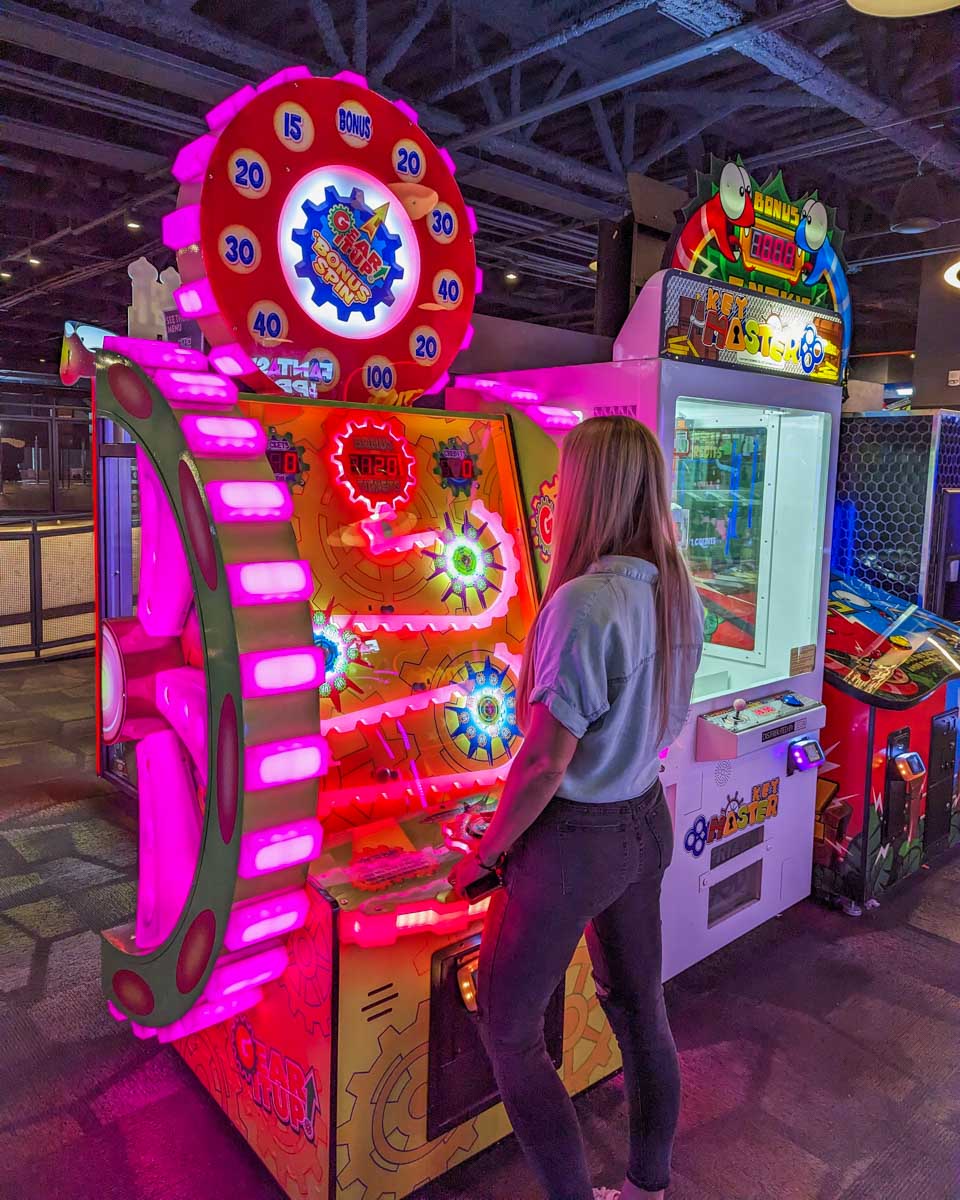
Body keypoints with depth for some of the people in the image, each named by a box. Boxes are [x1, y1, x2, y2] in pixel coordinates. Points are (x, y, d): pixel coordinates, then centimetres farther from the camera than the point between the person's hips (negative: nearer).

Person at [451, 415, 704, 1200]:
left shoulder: (584, 601, -26)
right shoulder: (679, 593, -1)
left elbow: (546, 761, -23)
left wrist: (483, 854, -10)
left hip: (573, 838, -8)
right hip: (647, 824, 8)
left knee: (509, 1031, 12)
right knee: (640, 1006, 23)